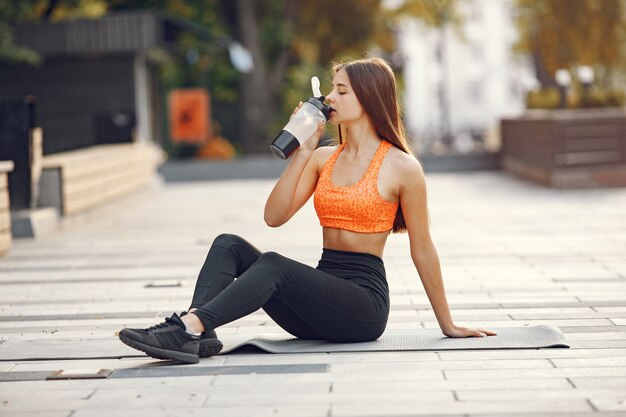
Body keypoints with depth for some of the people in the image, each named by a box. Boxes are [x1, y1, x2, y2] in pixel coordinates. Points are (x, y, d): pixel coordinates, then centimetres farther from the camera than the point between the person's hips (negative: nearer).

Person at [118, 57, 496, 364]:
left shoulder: (401, 167, -3)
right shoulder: (323, 159, 13)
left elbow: (423, 250, 2)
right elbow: (275, 216, 1)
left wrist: (448, 325, 7)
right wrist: (303, 151, -2)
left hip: (364, 300, -6)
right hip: (322, 290, 6)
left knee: (274, 265, -31)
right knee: (229, 245, -14)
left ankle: (190, 327, -44)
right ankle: (198, 334, -38)